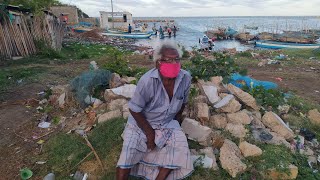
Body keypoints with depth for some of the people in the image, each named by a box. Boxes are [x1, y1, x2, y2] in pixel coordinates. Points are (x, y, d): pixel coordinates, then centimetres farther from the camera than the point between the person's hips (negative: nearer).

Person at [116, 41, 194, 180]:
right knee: (129, 153, -15)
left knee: (180, 147, -15)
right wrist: (149, 133, -13)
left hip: (168, 123, 4)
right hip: (141, 122, -3)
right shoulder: (147, 81, -30)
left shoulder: (186, 78, -16)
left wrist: (177, 119, 12)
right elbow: (134, 110, -19)